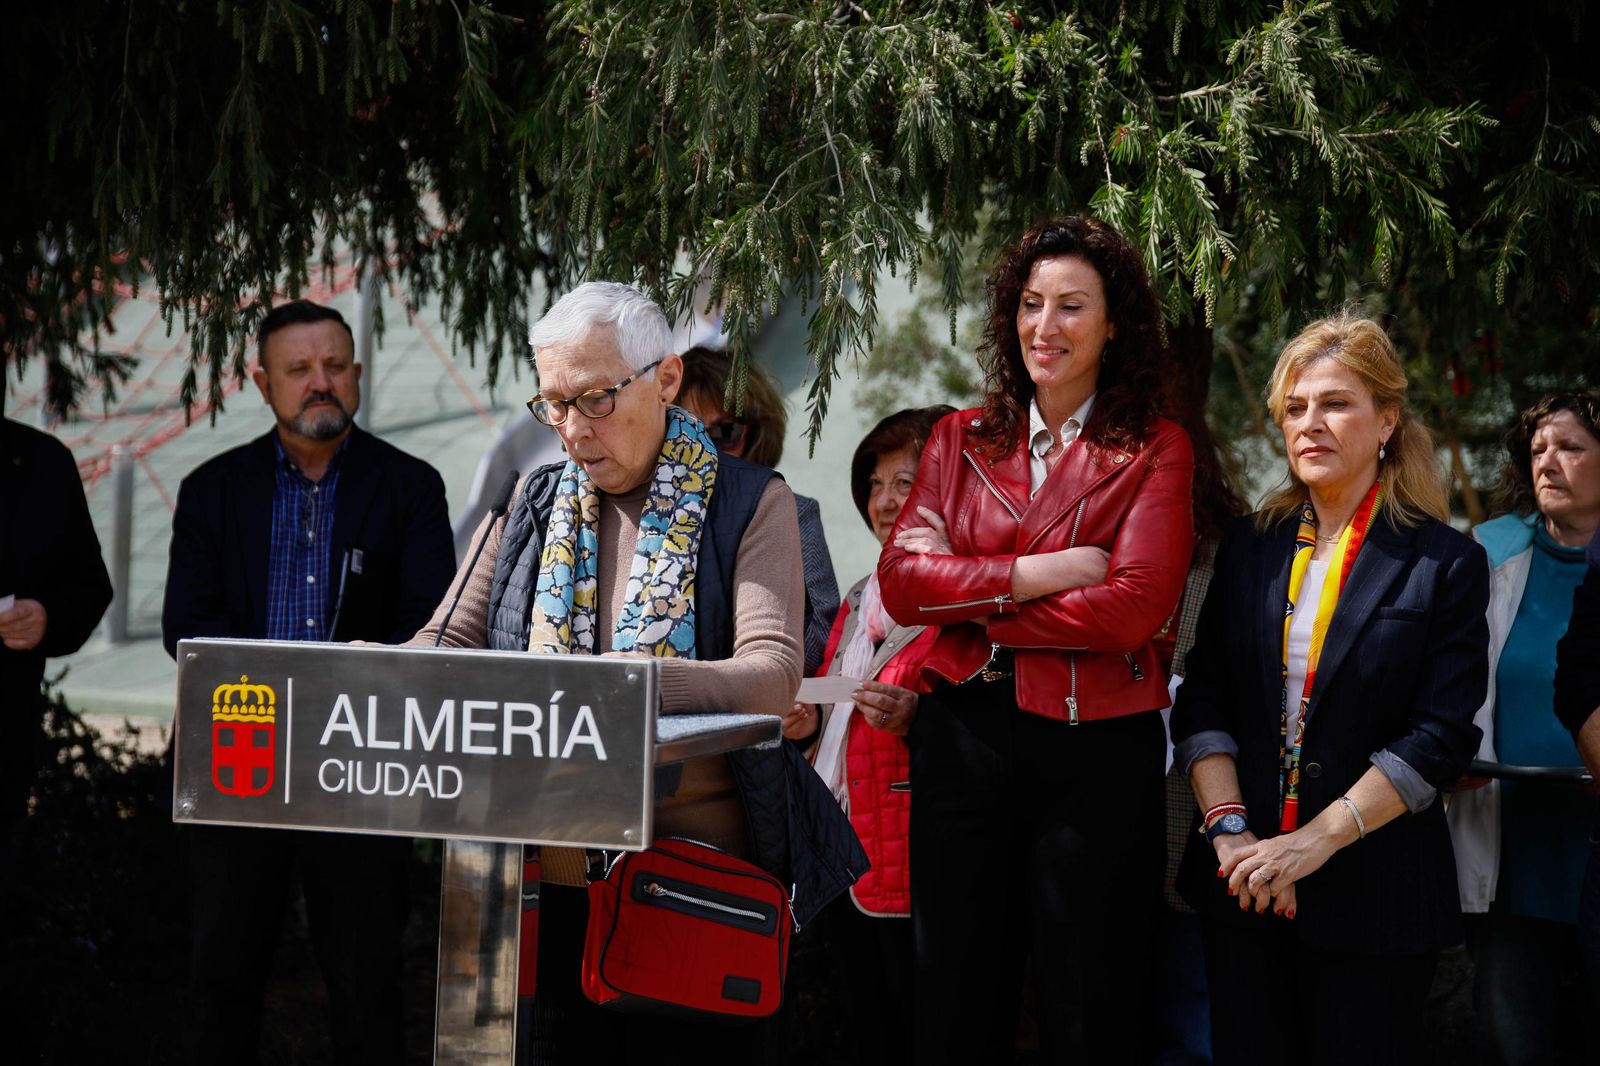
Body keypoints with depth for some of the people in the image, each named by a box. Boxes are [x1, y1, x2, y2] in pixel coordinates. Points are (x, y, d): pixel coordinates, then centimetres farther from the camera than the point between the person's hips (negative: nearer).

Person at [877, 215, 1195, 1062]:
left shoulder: (1153, 451, 0)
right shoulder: (961, 441, 10)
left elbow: (1134, 606, -13)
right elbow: (899, 579, -2)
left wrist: (972, 603, -8)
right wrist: (1036, 573, -12)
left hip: (1096, 748, -3)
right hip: (965, 738, 3)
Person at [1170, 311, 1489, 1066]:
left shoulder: (1445, 564, -3)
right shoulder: (1250, 546, 10)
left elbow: (1441, 736, -9)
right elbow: (1201, 704, 5)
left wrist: (1319, 840, -16)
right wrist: (1229, 828, -10)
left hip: (1374, 891, -3)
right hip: (1243, 886, 4)